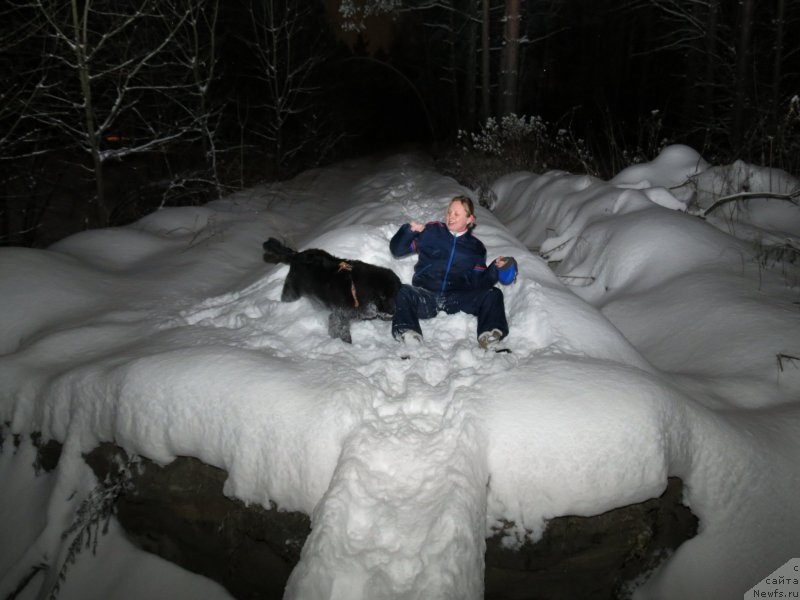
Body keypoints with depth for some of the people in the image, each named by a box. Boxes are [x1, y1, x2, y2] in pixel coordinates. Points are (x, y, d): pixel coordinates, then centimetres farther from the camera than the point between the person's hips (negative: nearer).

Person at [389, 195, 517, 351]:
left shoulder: (476, 247, 18)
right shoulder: (431, 231, 13)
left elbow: (479, 282, 11)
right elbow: (397, 250, 11)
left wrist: (495, 268, -6)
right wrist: (409, 231, -7)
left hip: (457, 299, 2)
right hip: (425, 296, -1)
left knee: (493, 294, -20)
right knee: (403, 291, -32)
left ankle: (489, 336, -39)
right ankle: (408, 332, -51)